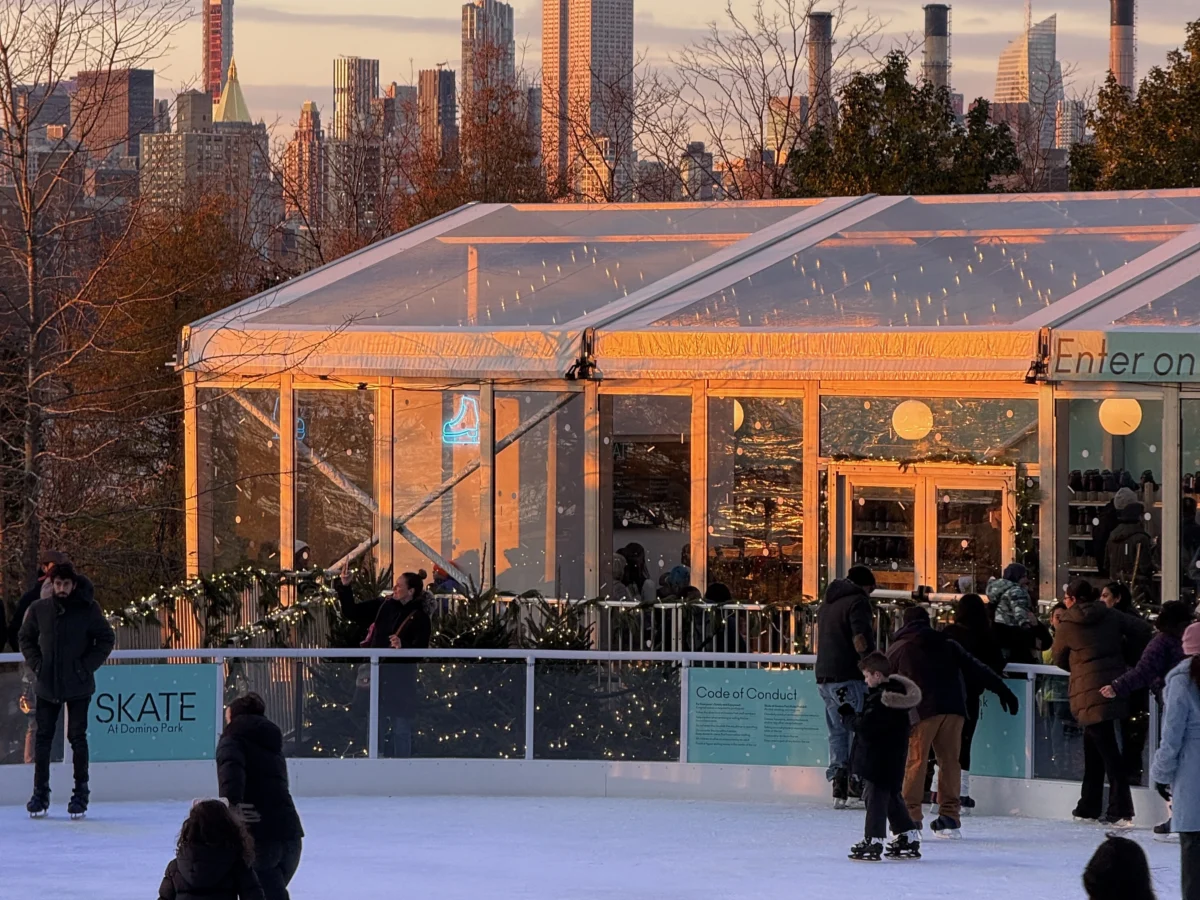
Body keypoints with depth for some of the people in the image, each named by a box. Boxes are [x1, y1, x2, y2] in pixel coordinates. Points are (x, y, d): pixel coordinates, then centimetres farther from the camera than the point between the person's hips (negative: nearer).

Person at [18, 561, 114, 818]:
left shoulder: (88, 609, -6)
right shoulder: (39, 609, 0)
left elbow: (106, 639, 0)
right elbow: (26, 639, 13)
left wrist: (86, 666, -8)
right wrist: (37, 664, 0)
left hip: (78, 686, -2)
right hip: (47, 685, 2)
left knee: (77, 737, 1)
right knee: (43, 737, 4)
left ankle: (81, 792, 9)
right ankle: (40, 792, 12)